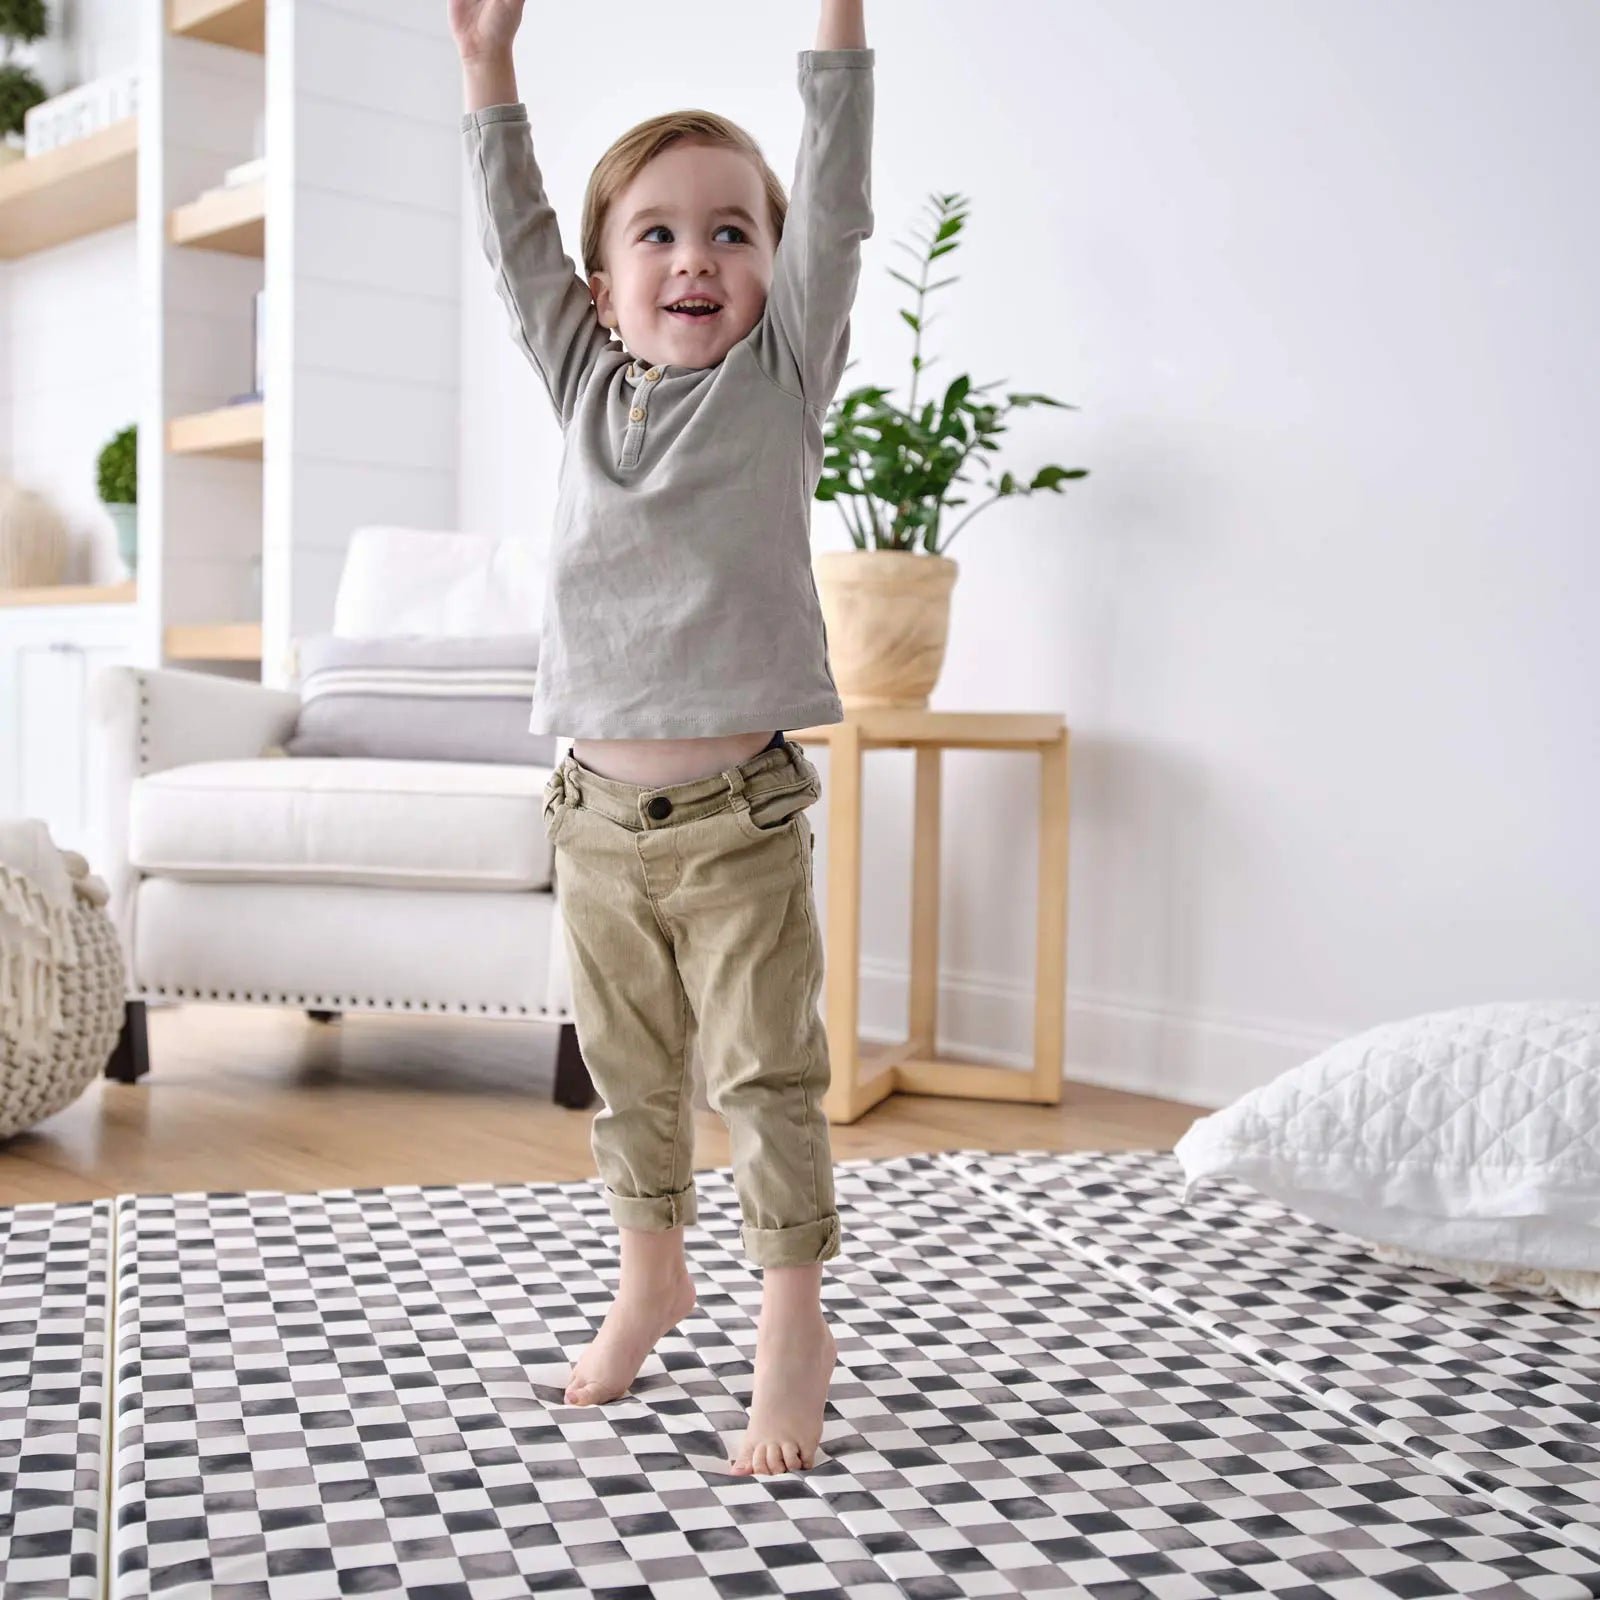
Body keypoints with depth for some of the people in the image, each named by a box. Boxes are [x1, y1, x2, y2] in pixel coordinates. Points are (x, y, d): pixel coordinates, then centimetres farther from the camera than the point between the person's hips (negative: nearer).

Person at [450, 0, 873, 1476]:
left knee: (769, 1074, 3)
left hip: (738, 816, -3)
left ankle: (795, 1323, 17)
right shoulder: (588, 383, 9)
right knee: (629, 1069, 16)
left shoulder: (781, 377, 0)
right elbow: (516, 247, 9)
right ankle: (651, 1273, 36)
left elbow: (835, 211, -7)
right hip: (598, 812, 4)